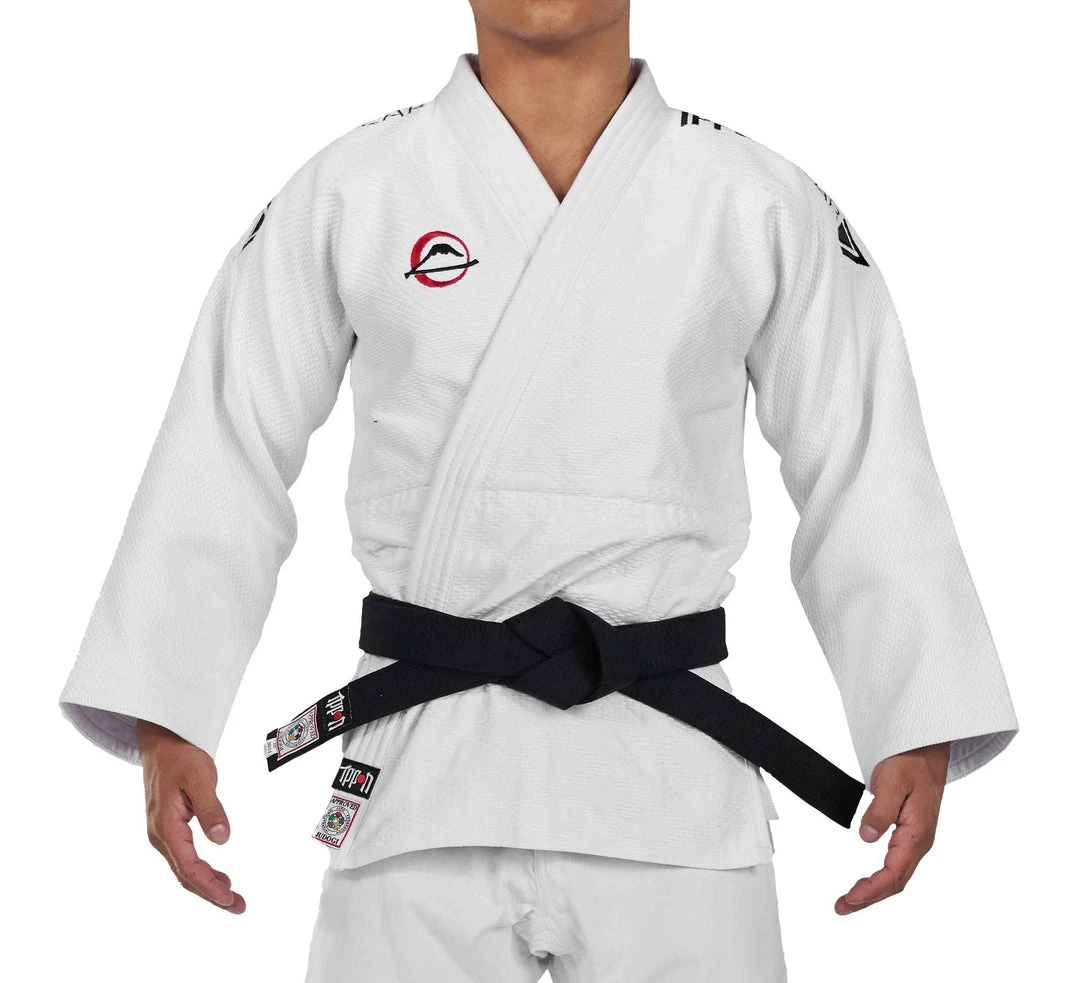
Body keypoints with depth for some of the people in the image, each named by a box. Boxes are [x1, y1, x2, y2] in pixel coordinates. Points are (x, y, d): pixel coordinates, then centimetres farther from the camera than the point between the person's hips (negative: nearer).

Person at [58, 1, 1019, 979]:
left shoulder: (765, 207, 3)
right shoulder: (345, 195, 2)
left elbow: (868, 482, 5)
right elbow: (225, 458, 3)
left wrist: (922, 735, -1)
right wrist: (166, 726, -4)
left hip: (672, 783, 0)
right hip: (423, 774, 0)